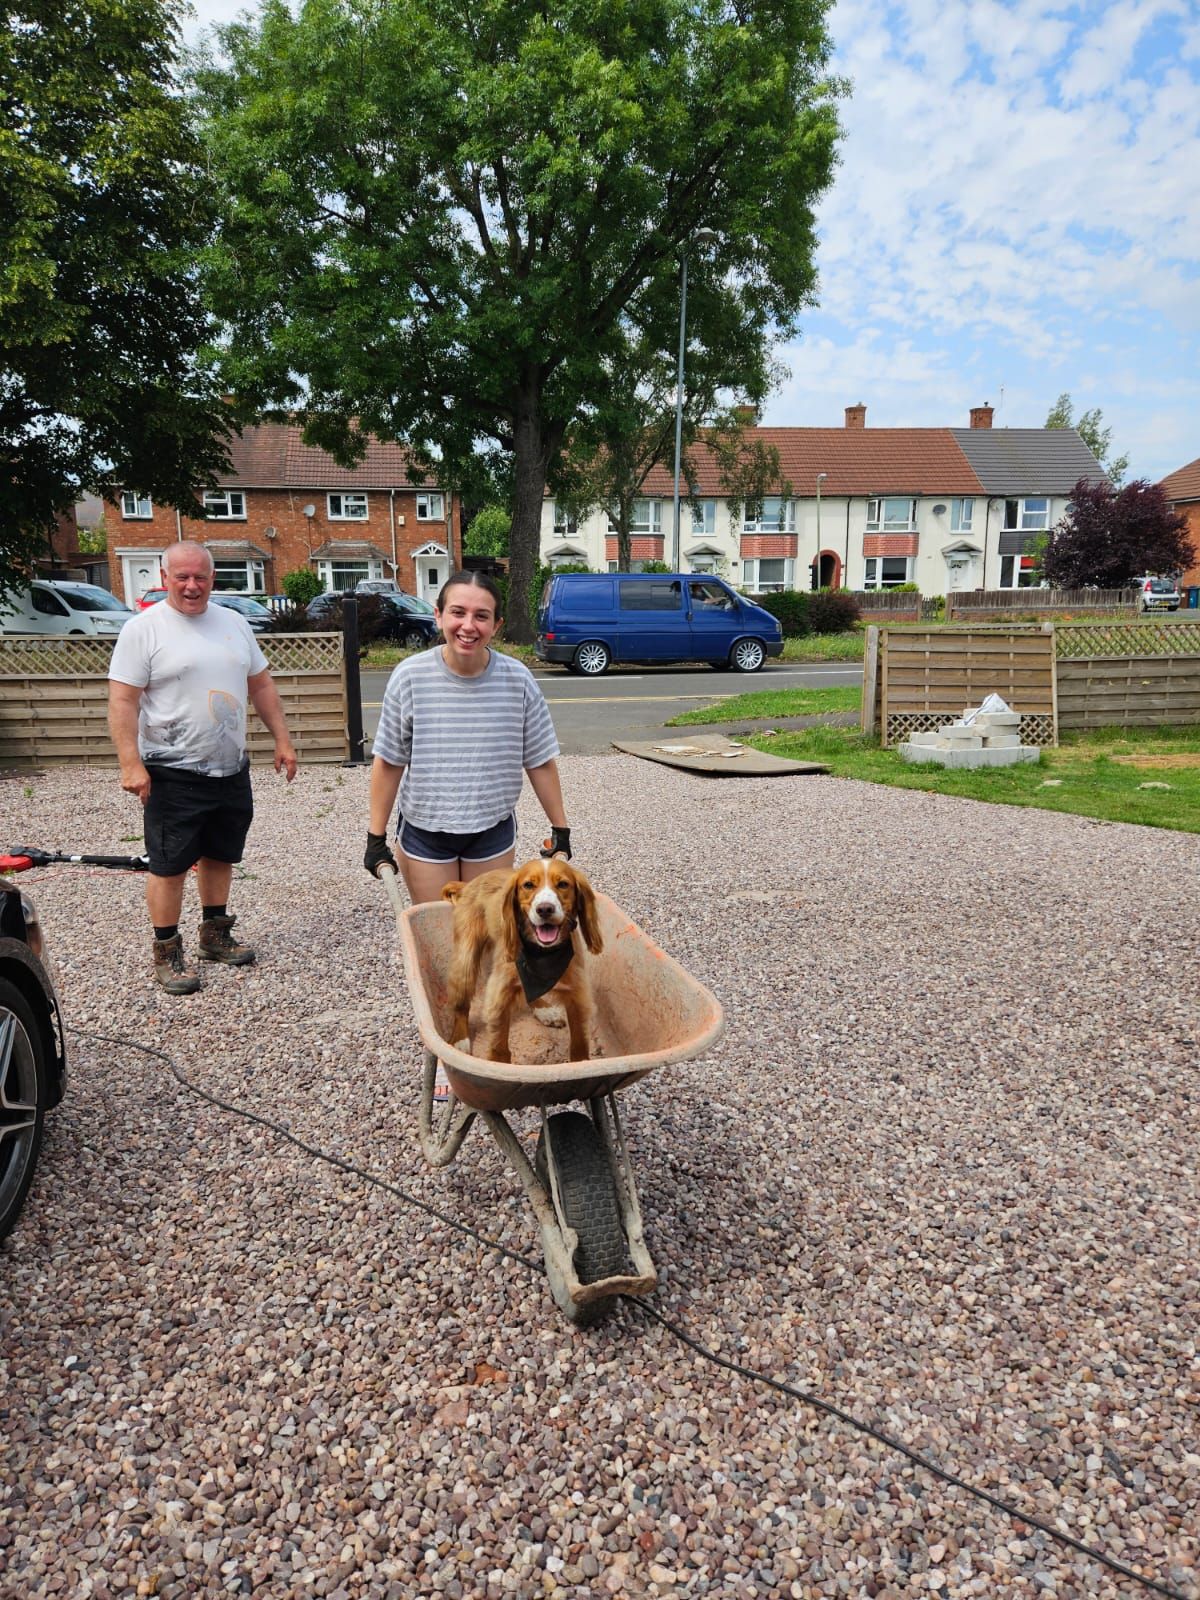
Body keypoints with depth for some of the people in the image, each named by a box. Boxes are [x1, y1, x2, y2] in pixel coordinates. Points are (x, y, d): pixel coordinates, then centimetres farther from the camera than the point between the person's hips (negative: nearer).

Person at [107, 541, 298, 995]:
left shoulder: (233, 623, 9)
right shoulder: (143, 628, -9)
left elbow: (261, 685, 15)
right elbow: (123, 702, -13)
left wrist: (282, 739, 10)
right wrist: (130, 764, -21)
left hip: (232, 769, 6)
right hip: (174, 774, -5)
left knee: (219, 855, 17)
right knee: (169, 865, 2)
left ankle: (215, 933, 32)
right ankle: (166, 952, 14)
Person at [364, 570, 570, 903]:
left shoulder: (518, 679, -10)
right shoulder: (409, 676, -12)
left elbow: (540, 762, -1)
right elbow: (389, 763, -4)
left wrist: (560, 829, 3)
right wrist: (376, 838, -3)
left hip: (493, 833, 1)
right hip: (423, 834, -1)